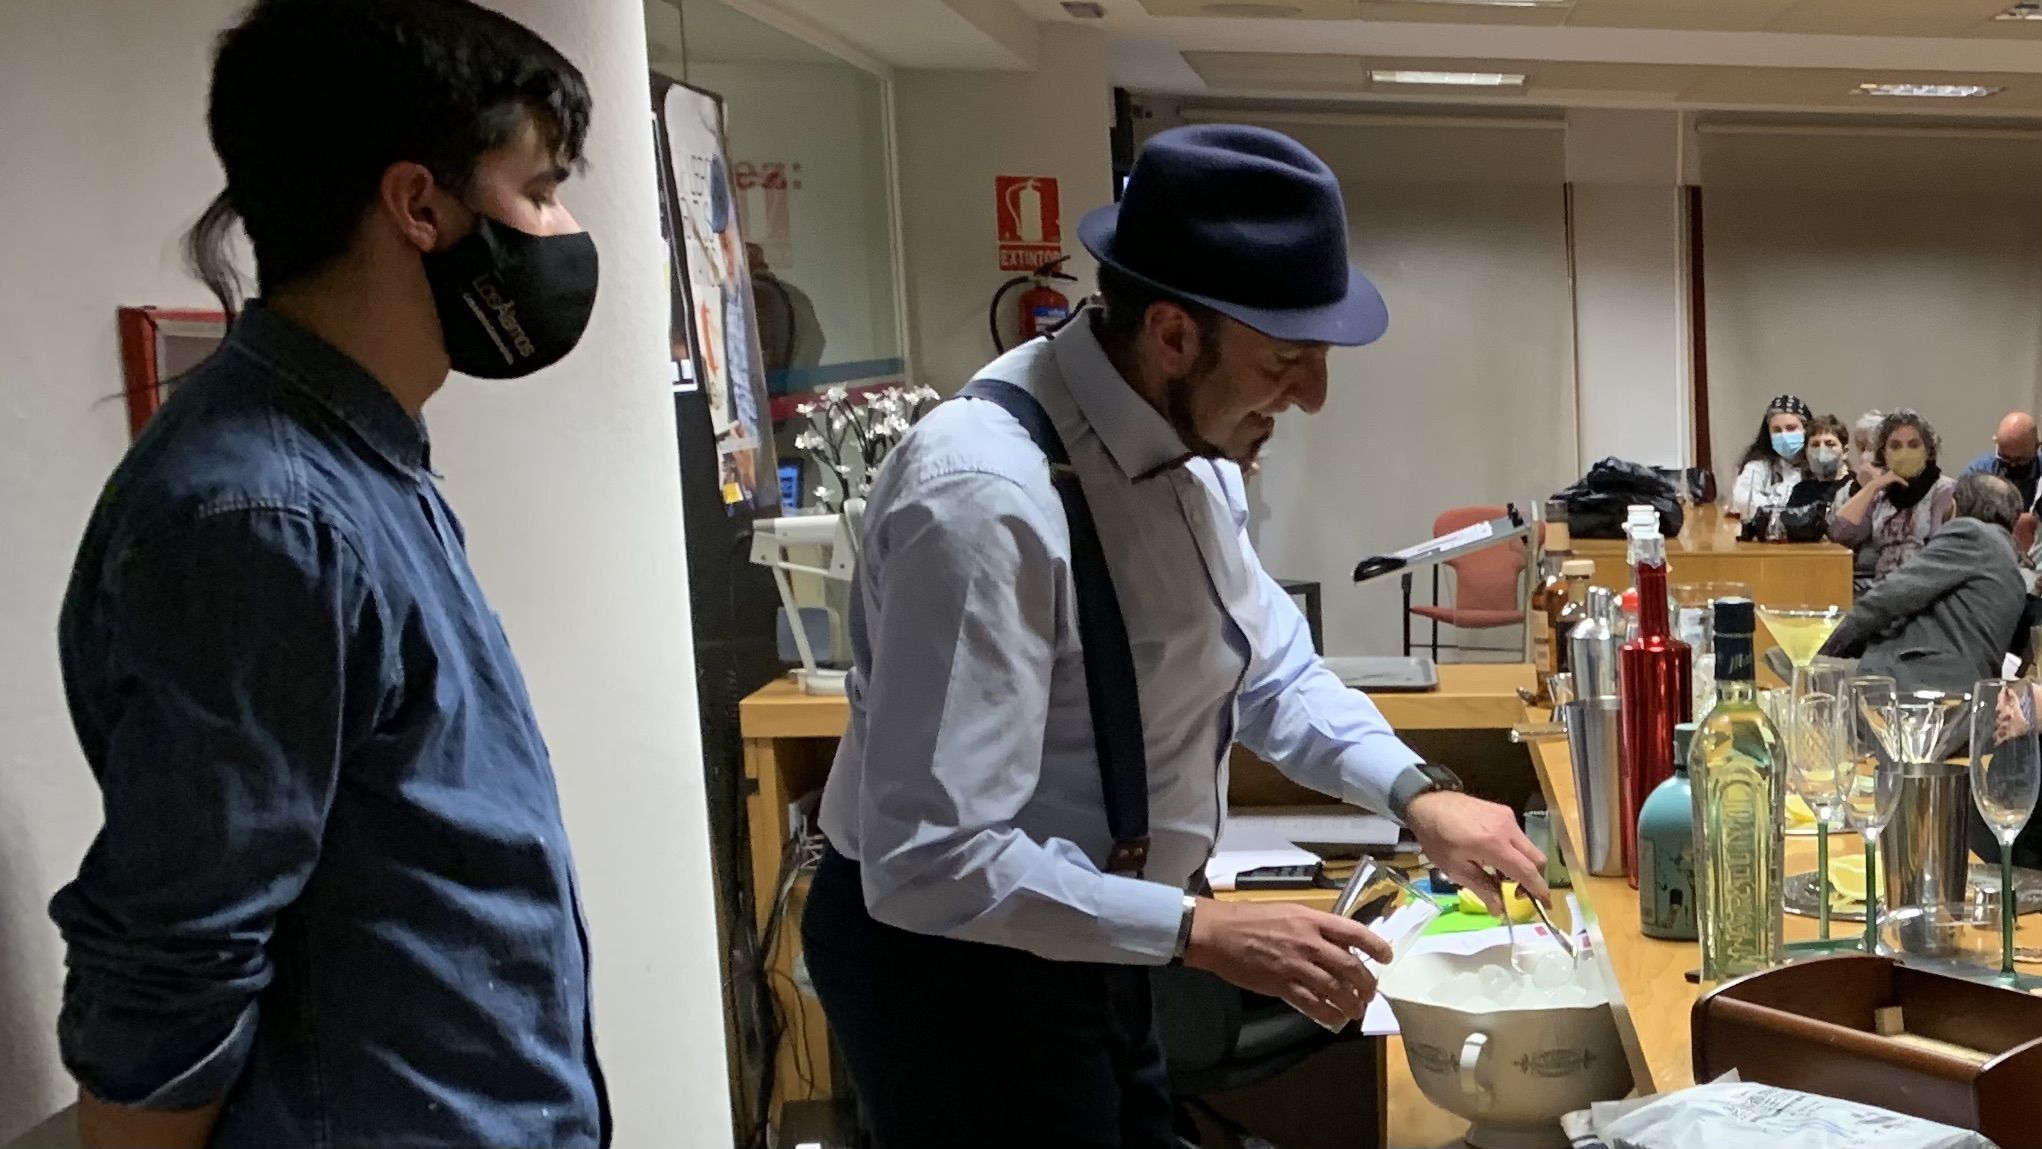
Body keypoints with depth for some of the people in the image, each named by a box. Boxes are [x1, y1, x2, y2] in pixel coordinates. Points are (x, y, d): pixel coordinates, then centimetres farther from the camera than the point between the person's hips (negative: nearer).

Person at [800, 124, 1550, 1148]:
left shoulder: (1186, 443, -5)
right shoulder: (984, 498, -31)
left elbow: (1270, 667, 10)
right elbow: (929, 860, -31)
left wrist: (1417, 793, -4)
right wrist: (1200, 931, -28)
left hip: (1079, 940, 8)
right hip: (954, 959, -8)